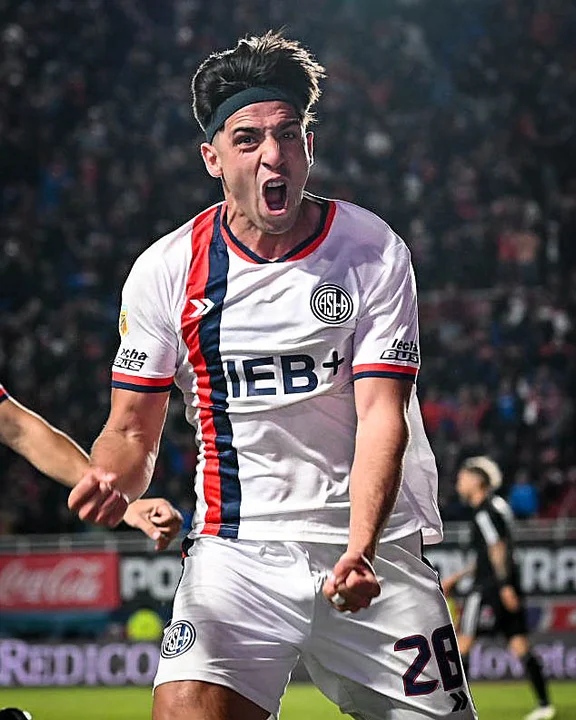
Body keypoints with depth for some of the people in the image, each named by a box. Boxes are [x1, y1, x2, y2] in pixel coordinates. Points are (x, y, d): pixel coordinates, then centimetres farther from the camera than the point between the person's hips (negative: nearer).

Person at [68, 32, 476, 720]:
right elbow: (133, 431, 6)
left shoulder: (374, 252, -4)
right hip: (236, 549, 0)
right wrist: (108, 484, -18)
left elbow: (381, 417, -11)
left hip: (373, 543, 1)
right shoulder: (165, 270, -1)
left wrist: (360, 549, -27)